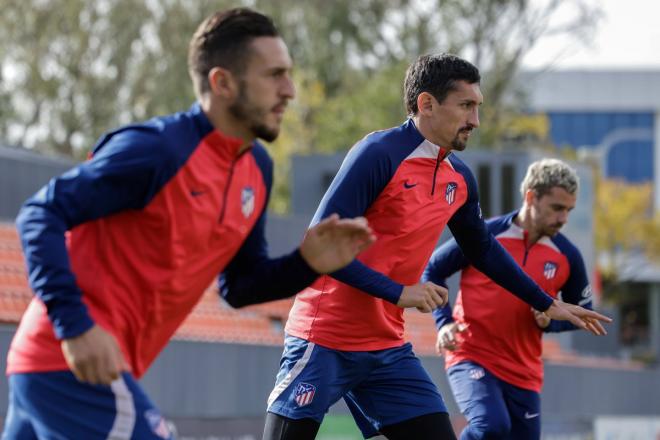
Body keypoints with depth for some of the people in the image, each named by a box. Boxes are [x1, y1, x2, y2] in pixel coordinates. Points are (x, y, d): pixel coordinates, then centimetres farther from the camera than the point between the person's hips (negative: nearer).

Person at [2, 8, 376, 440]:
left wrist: (306, 265, 0)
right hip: (72, 362, -9)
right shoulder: (157, 150, -16)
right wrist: (75, 325, -26)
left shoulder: (256, 169, 10)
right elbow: (41, 216, -16)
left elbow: (239, 285, 19)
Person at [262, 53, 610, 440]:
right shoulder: (379, 154, -15)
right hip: (323, 344, -7)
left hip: (388, 350, 7)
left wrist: (547, 304, 28)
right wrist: (398, 292, -23)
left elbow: (484, 250, 26)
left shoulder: (459, 180, 8)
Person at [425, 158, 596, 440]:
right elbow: (432, 271, 4)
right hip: (472, 358, -4)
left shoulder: (567, 256, 1)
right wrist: (444, 323, -9)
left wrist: (551, 321, -8)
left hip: (524, 372, 4)